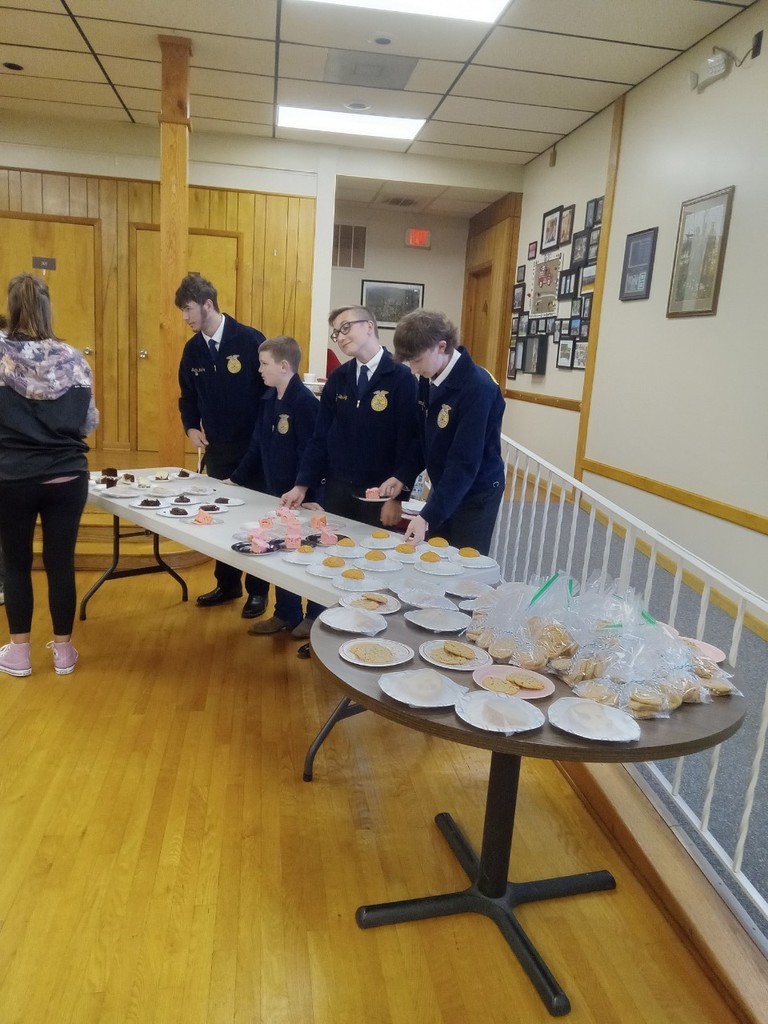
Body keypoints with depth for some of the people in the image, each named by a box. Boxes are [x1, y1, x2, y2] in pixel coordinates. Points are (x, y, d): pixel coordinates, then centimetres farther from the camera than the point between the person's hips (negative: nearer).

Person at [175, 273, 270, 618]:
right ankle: (227, 583, 28)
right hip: (217, 449, 6)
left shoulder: (249, 340, -13)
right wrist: (191, 427, -2)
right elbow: (188, 396, 15)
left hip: (254, 446, -5)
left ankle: (258, 590, 17)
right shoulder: (193, 350, 4)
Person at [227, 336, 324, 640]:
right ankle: (286, 614, 31)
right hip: (276, 493, 8)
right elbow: (257, 446, 13)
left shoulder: (304, 401, -18)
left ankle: (316, 616, 24)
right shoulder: (268, 399, 6)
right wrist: (237, 479, 13)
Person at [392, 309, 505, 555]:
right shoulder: (429, 378, -2)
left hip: (475, 494, -7)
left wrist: (428, 516, -30)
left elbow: (465, 462, -28)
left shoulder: (478, 388, -25)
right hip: (443, 487, 7)